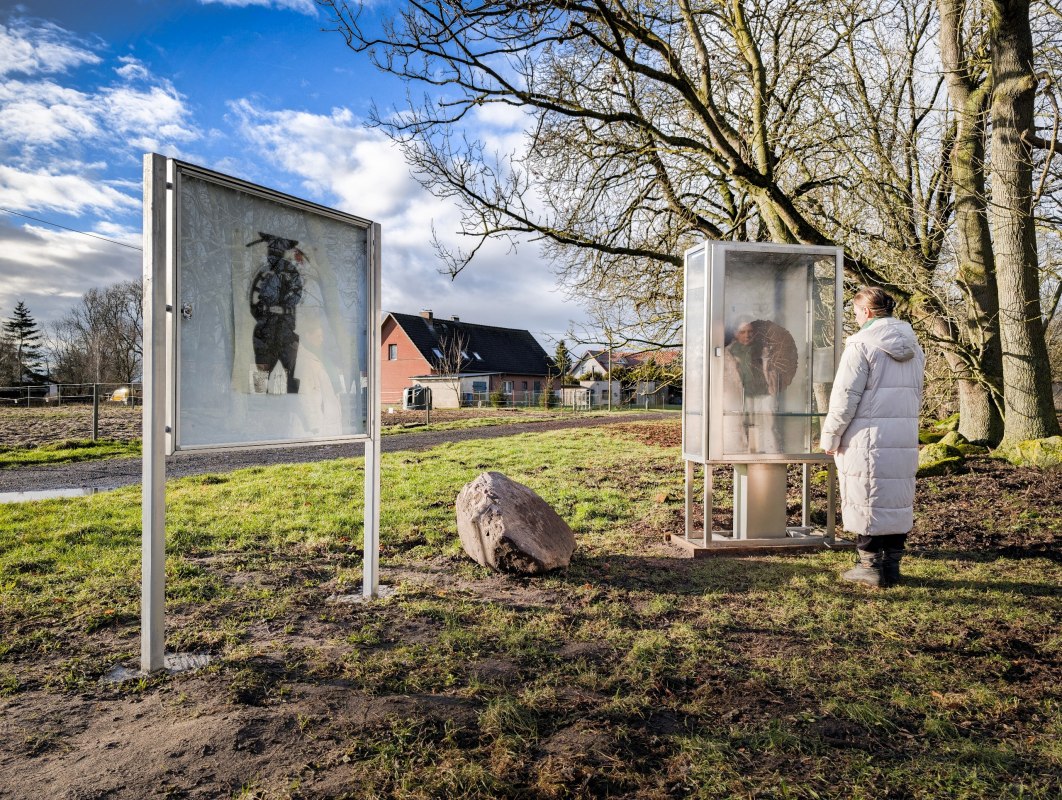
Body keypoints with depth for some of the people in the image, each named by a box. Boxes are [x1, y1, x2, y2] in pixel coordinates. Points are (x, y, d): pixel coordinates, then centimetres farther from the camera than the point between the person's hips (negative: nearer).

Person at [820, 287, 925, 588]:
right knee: (898, 500, 12)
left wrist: (830, 437, -6)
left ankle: (870, 566, 8)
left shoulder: (862, 343, -11)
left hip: (868, 439, -7)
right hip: (905, 438, 7)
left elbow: (845, 397, -14)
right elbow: (916, 395, 21)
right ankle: (892, 564, 20)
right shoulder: (912, 346, 14)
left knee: (866, 501, 2)